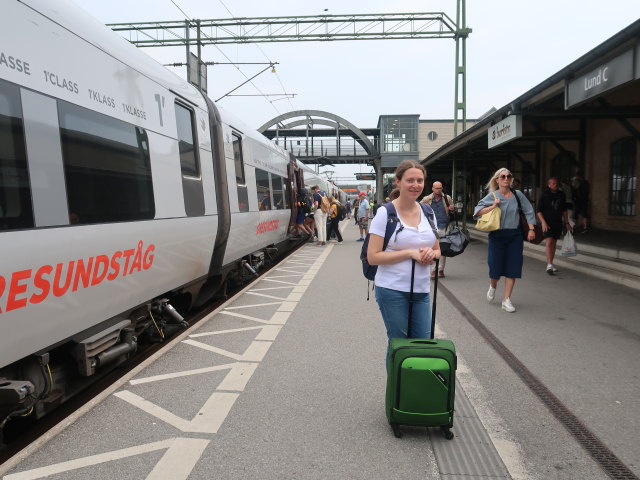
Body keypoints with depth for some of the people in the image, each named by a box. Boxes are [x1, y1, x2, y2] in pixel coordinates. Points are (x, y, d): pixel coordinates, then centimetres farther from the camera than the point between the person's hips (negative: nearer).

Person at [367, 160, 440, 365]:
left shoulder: (428, 213, 8)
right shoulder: (385, 213, -9)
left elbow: (437, 250, 18)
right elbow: (372, 257, -13)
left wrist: (431, 254, -7)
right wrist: (410, 253, -18)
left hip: (421, 291, 5)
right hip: (393, 291, -5)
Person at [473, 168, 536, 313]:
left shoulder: (518, 194, 4)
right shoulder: (492, 196, -3)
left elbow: (529, 211, 8)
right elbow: (477, 211, -6)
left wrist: (531, 229, 2)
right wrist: (493, 206, -17)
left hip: (515, 236, 2)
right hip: (497, 236, -2)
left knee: (512, 268, 1)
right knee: (495, 267, -1)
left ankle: (506, 300, 11)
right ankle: (492, 286, 34)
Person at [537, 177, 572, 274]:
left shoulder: (561, 194, 7)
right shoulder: (544, 195, -7)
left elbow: (564, 210, 17)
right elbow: (538, 210, -9)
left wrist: (567, 223, 15)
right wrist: (543, 222, -19)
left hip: (558, 223, 5)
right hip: (547, 223, -5)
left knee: (554, 243, 11)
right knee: (549, 242, -17)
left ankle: (550, 264, 22)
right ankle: (549, 265, -22)